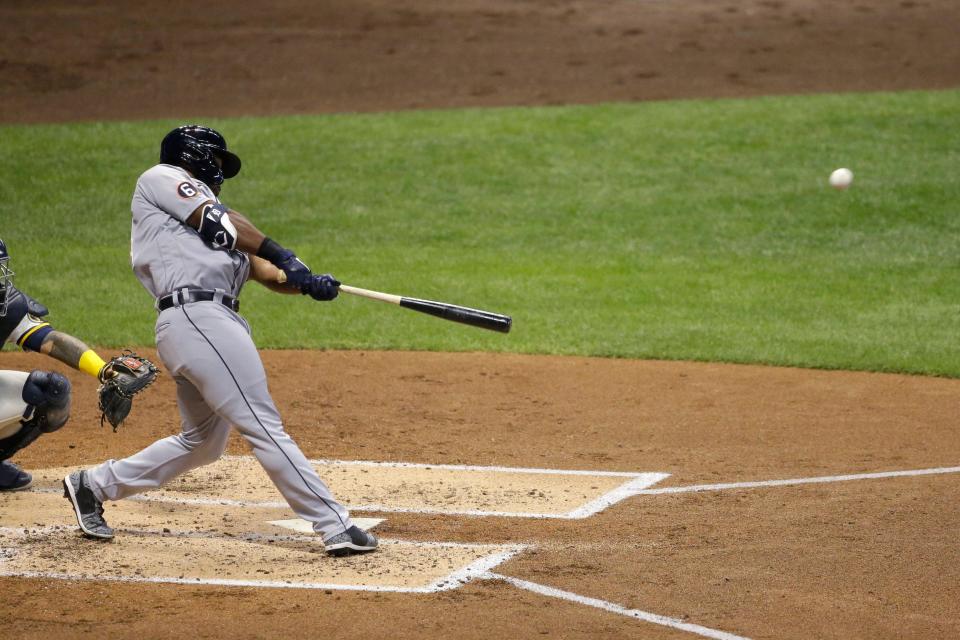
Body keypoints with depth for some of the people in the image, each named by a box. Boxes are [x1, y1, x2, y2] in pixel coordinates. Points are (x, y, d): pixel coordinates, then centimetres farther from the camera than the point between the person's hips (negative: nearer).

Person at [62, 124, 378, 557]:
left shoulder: (206, 225, 30)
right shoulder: (161, 178, 10)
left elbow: (266, 272, 18)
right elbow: (217, 221, -6)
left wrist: (308, 283, -1)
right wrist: (282, 256, -11)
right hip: (197, 315, -10)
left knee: (202, 442, 17)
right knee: (264, 426, -12)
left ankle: (94, 486, 27)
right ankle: (335, 527, -15)